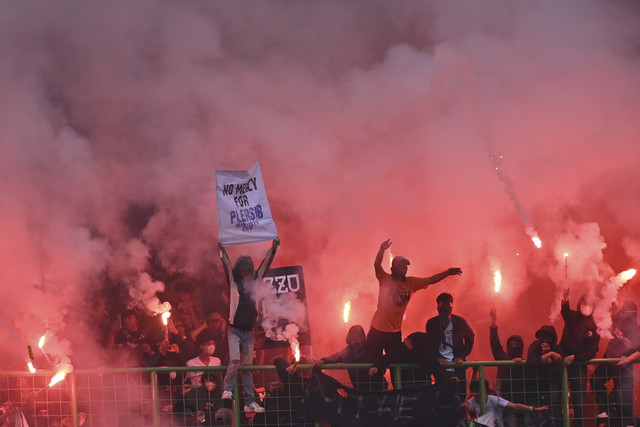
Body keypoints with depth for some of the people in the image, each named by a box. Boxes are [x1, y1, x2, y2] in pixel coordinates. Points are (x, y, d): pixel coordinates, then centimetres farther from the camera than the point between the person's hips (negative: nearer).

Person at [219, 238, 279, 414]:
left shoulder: (254, 281, 10)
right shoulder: (233, 282, 3)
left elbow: (265, 265, 9)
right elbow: (227, 267, -9)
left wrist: (273, 249, 3)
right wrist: (223, 252, -21)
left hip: (249, 330, 3)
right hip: (235, 329, -3)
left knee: (248, 366, 3)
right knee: (235, 359, -21)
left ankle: (249, 402, 2)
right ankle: (228, 389, -4)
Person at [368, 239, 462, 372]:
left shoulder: (411, 282, 7)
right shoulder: (385, 279, -5)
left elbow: (430, 280, 6)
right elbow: (377, 265, -20)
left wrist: (447, 273, -7)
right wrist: (382, 249, -37)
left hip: (395, 332, 4)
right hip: (377, 330, -4)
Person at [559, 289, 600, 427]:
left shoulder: (594, 328, 2)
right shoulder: (572, 317, 1)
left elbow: (592, 352, -2)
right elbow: (564, 311, -24)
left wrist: (575, 357, -15)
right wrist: (565, 302, -47)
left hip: (579, 366, 0)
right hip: (563, 362, 0)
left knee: (579, 402, 0)